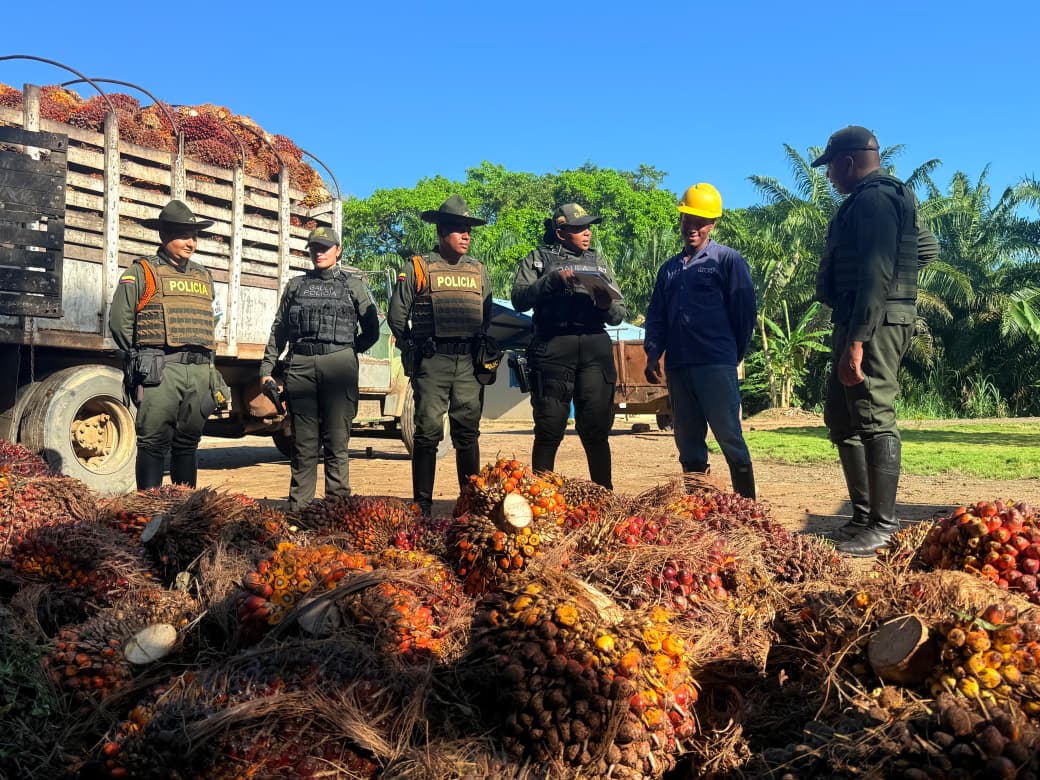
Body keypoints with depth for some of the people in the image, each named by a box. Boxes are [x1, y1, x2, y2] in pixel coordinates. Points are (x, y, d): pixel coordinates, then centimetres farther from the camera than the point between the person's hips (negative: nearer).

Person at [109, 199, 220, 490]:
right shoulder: (142, 272, 2)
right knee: (154, 442, -5)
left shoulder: (204, 276, 20)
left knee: (188, 443, 10)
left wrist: (205, 361, 14)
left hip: (199, 371, 5)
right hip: (160, 370, -5)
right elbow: (119, 320, -2)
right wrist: (141, 357, 1)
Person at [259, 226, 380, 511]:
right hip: (300, 366, 2)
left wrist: (348, 352, 5)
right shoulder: (296, 285, 18)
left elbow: (371, 331, 13)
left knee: (337, 442, -1)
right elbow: (278, 330, 17)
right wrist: (266, 369, 11)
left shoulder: (353, 285, 12)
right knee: (303, 443, 2)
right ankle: (297, 509, 7)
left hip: (339, 367, -2)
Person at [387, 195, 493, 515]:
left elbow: (488, 317, 20)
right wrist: (415, 351, 5)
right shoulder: (417, 267, 2)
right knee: (428, 433, -3)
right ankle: (422, 506, 3)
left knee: (468, 432, 7)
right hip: (432, 362, -3)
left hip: (470, 362, 4)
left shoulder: (478, 270, 15)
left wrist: (483, 351, 11)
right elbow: (397, 316, 4)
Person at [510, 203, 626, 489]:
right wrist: (552, 278, -13)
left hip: (595, 348, 3)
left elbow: (619, 314, 17)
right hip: (553, 348, -3)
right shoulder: (540, 258, 12)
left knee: (597, 428, 1)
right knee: (549, 428, -2)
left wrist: (608, 305, -5)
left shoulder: (598, 262, 22)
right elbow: (519, 299, -2)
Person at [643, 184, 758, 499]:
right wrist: (653, 353, 5)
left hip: (716, 365, -5)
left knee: (729, 437, -6)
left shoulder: (728, 260, 3)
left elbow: (744, 311, 1)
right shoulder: (669, 268, 19)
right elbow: (655, 316, 18)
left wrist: (734, 355, 3)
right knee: (687, 441, 9)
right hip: (677, 366, 6)